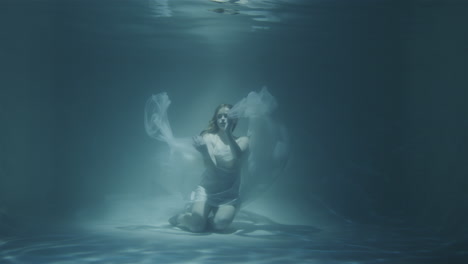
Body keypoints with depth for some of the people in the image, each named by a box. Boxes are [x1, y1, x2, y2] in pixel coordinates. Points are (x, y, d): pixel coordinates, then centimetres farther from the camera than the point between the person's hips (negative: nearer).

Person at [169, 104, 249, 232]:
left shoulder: (242, 140, 4)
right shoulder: (209, 137, 0)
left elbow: (238, 156, -18)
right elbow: (211, 166, -13)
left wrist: (228, 133, -31)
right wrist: (203, 151, -34)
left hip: (230, 193, 1)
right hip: (207, 189, -1)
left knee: (220, 223, -27)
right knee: (197, 225, -21)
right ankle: (182, 217, 13)